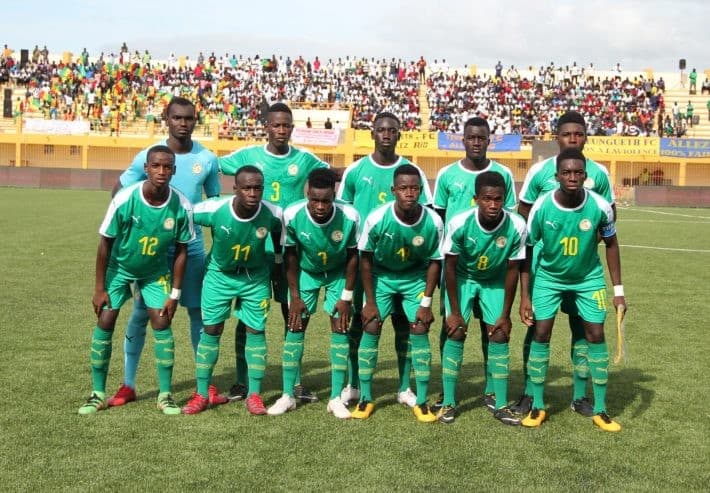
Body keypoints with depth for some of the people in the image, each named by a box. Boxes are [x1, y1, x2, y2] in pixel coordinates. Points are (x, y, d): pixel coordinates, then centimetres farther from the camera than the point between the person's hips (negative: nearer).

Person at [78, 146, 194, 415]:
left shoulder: (181, 206, -23)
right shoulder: (124, 199, -28)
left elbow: (181, 251, -10)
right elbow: (105, 243, -16)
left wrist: (175, 293, -9)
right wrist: (100, 288, -13)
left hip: (156, 272, 1)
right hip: (119, 268, -1)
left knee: (162, 324, -6)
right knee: (104, 323, -4)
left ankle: (165, 395, 5)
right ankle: (98, 393, 9)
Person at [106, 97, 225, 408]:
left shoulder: (207, 159, -1)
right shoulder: (147, 156, -5)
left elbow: (216, 202, 9)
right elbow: (119, 191, 6)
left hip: (192, 245, 1)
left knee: (198, 312, 4)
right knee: (141, 313, 4)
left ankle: (207, 384, 13)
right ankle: (128, 385, 15)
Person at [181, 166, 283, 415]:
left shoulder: (273, 214, -23)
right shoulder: (213, 209, -29)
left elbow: (279, 236, -1)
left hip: (255, 277, 1)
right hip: (219, 274, -1)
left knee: (256, 330, 1)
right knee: (211, 329, 1)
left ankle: (254, 395, 11)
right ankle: (201, 394, 12)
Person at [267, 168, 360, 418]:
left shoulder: (350, 217, -31)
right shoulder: (292, 215, -30)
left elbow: (353, 256, -14)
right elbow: (291, 255, -13)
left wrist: (346, 296, -11)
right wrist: (295, 296, -10)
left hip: (338, 273, 0)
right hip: (305, 272, 0)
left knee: (340, 327, -5)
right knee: (295, 327, -2)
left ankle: (336, 398, 4)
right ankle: (287, 395, 7)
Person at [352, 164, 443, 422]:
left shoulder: (433, 222, -25)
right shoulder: (377, 218, -28)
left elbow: (435, 262, -9)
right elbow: (365, 258, -13)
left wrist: (426, 303, -10)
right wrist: (370, 301, -10)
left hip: (415, 277, 1)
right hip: (381, 276, 0)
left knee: (419, 330, -7)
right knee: (371, 328, -7)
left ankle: (421, 401, 5)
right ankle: (365, 398, 7)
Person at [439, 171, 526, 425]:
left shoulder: (516, 226, -28)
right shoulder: (459, 223, -31)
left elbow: (512, 270, -15)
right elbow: (450, 266, -18)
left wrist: (506, 315, -10)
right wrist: (455, 312, -15)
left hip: (495, 281, 1)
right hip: (462, 278, -1)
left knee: (499, 335, -5)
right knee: (456, 333, -10)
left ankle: (501, 405, 5)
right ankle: (448, 402, 0)